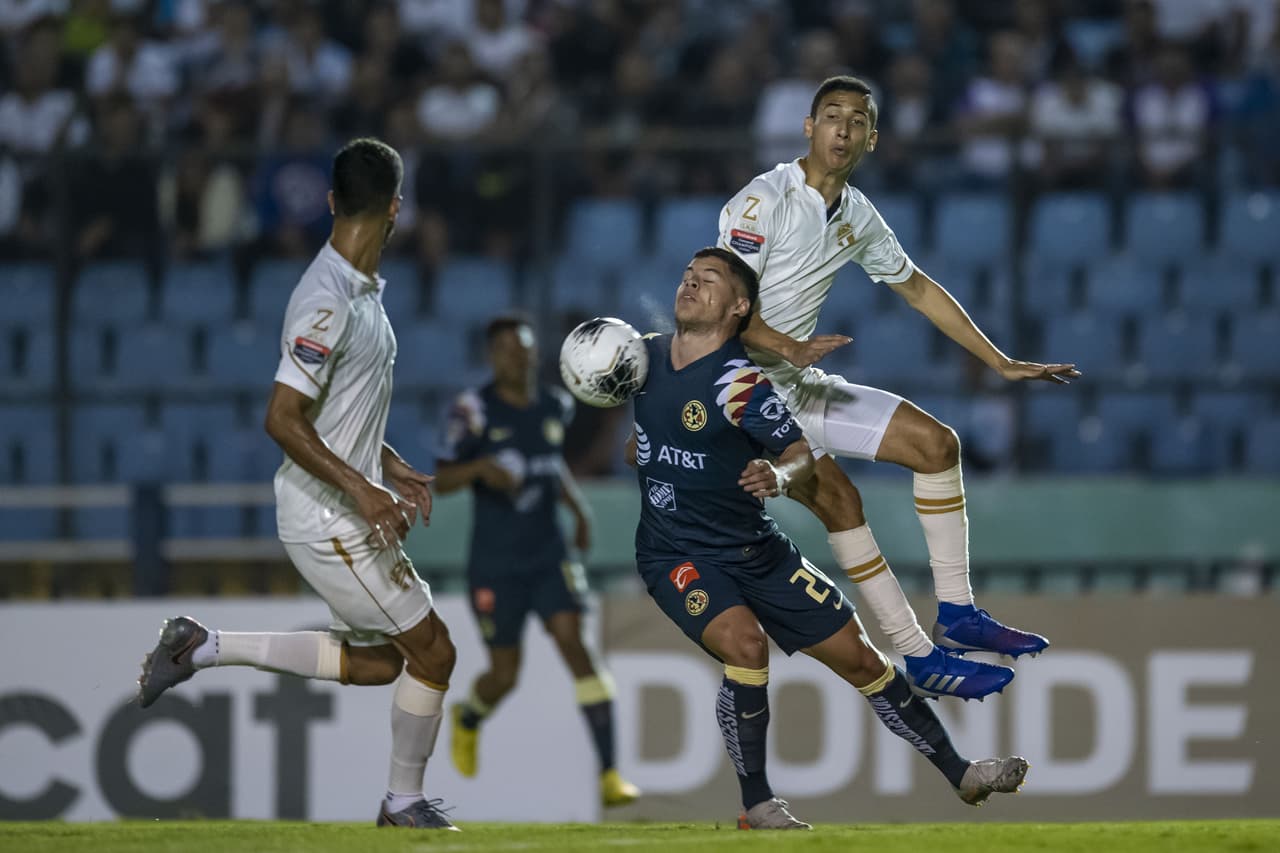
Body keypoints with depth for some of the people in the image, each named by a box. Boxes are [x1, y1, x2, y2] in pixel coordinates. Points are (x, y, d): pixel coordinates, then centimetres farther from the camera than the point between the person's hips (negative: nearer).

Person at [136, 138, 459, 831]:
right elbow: (282, 418, -27)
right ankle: (405, 805, 14)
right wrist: (362, 491, -28)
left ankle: (204, 647, 17)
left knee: (379, 660, 15)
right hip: (330, 520, -10)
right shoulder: (328, 301, -23)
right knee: (431, 649, -2)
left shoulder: (361, 290, 9)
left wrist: (392, 467, 14)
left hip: (351, 509, 10)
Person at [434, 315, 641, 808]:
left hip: (549, 556, 3)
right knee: (505, 675, 4)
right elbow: (441, 481, -9)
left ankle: (610, 773, -20)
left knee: (574, 643, -16)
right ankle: (468, 719, 43)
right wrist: (481, 468, -28)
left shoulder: (554, 407, 7)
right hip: (495, 563, -3)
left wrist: (579, 508, 14)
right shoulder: (475, 410, -8)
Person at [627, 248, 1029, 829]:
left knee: (858, 656, 2)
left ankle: (959, 773, 16)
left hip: (754, 551, -1)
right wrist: (634, 447, 8)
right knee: (744, 641, -28)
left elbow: (803, 455, -19)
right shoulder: (645, 355, -1)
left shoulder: (740, 383, -15)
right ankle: (756, 805, -16)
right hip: (676, 557, 1)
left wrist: (780, 475, -38)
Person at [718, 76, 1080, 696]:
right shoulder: (764, 201, -15)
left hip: (799, 386, 8)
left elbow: (917, 289, 22)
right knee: (836, 497, -23)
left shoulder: (856, 217, 10)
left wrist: (1001, 363, 22)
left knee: (935, 442, 3)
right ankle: (917, 657, -23)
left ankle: (955, 614, 8)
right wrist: (789, 348, -39)